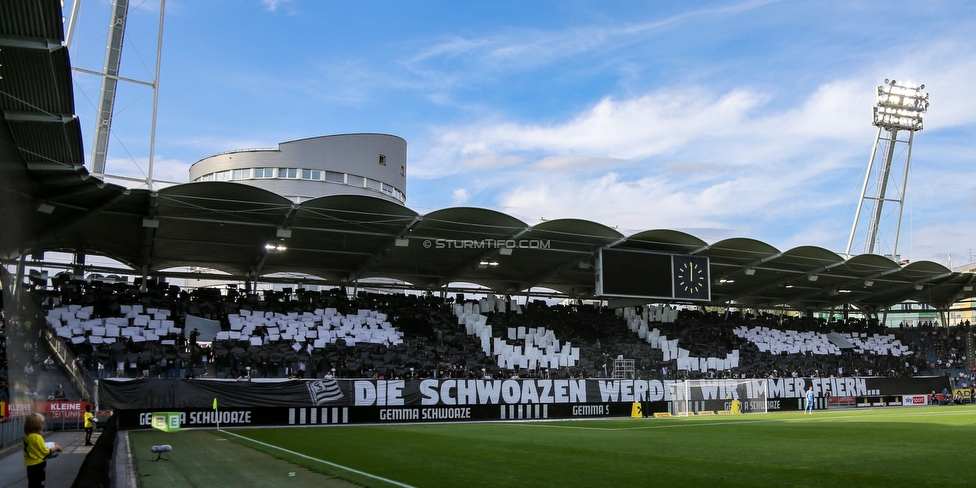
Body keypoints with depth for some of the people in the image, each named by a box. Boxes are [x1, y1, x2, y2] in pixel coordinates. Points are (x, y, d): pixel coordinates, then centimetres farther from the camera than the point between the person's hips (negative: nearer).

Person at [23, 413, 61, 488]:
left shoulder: (27, 437, 4)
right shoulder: (37, 437, -21)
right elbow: (46, 452, -16)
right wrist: (56, 448, -3)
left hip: (30, 465, 8)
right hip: (38, 465, -8)